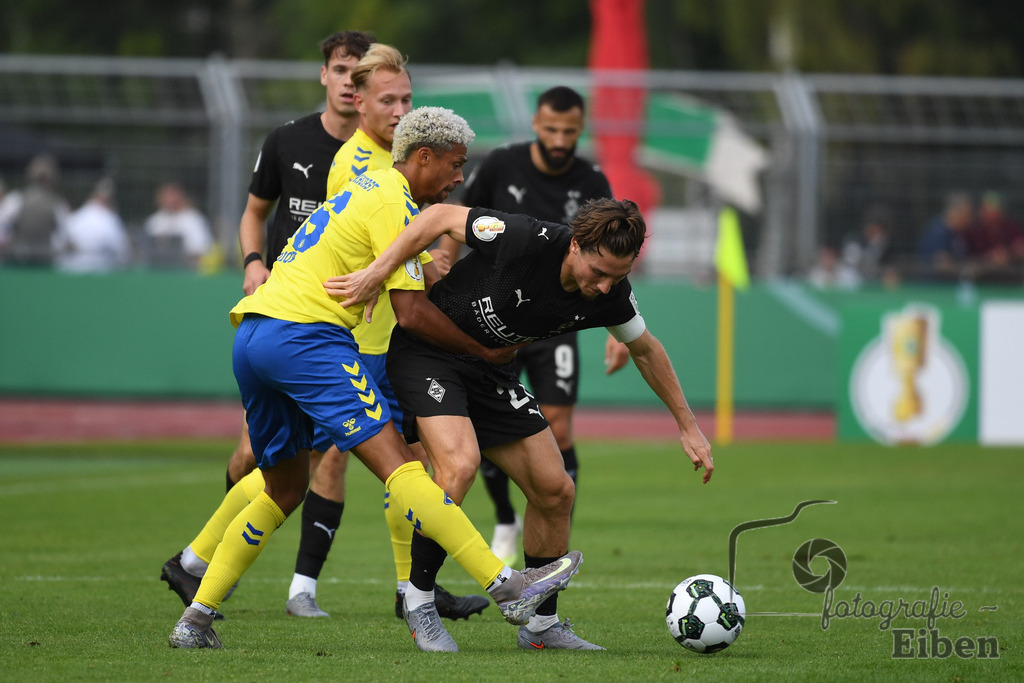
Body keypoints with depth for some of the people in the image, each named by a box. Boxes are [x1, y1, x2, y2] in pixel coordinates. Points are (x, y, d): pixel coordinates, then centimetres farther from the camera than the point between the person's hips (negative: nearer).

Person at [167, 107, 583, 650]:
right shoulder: (393, 203, -4)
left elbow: (423, 275, 32)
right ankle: (507, 588, -25)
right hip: (304, 335, -10)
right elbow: (411, 312, -7)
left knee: (283, 487, 21)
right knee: (397, 464, -18)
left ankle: (195, 617, 19)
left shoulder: (366, 188, 26)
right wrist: (483, 350, 2)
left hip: (251, 335, 10)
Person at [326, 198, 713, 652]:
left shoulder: (610, 295, -12)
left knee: (555, 491, 1)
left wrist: (687, 425, 12)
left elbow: (644, 349, 8)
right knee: (459, 464, -30)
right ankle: (418, 603, -14)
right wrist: (377, 273, -26)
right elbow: (442, 217, -20)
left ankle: (541, 625, 18)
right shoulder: (526, 241, -31)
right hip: (428, 354, -7)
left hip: (490, 371, 7)